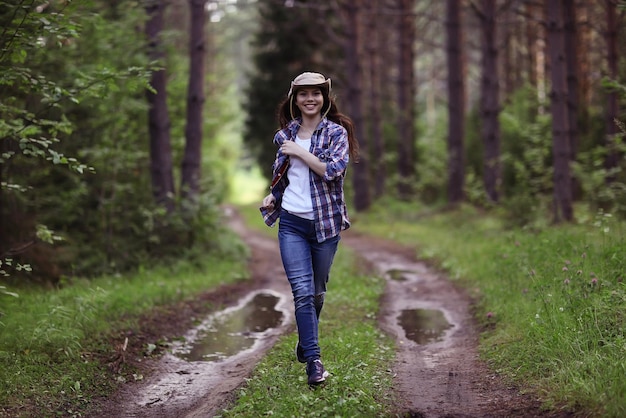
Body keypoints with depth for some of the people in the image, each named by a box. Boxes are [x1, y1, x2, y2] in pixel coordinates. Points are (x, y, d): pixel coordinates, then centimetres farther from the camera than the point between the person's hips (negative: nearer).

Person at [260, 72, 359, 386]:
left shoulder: (337, 132, -4)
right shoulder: (286, 134, 8)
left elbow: (334, 170, -19)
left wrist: (300, 151, -16)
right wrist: (272, 196, 5)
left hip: (325, 223, -1)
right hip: (292, 222, 2)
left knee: (317, 291, 12)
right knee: (302, 291, -10)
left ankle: (305, 343, 36)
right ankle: (313, 360, -9)